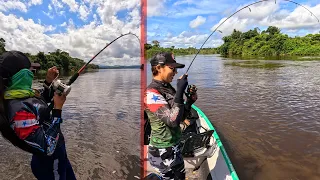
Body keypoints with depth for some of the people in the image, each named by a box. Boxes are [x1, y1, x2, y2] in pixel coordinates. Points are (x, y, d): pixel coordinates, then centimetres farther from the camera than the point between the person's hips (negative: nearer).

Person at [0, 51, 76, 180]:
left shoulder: (23, 95, -6)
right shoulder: (19, 111, -32)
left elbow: (42, 103, 17)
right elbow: (47, 148, -31)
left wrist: (49, 81, 0)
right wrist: (58, 108, -27)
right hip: (50, 163, -8)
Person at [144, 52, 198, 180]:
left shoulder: (168, 88, 4)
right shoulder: (152, 93, -21)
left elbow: (180, 118, 9)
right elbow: (173, 121, -29)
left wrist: (190, 102, -6)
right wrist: (180, 91, -29)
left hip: (174, 146, 8)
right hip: (163, 151, -8)